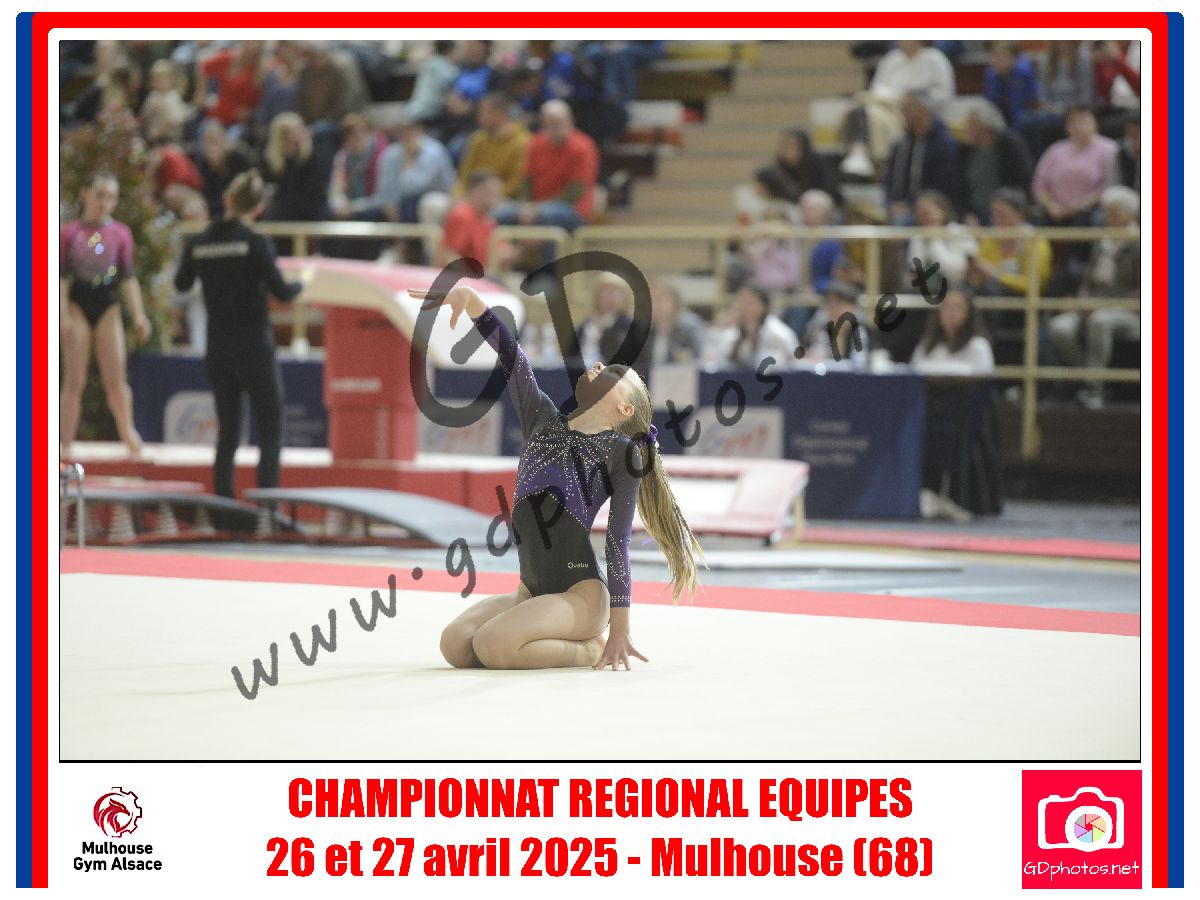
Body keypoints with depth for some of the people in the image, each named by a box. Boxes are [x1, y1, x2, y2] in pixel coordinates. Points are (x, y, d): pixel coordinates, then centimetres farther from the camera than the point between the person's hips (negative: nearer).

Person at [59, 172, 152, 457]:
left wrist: (138, 315, -3)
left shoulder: (120, 234, 4)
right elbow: (61, 277, -3)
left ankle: (128, 432, 12)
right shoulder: (69, 233, -1)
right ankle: (66, 443, 0)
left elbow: (128, 278, 5)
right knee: (74, 380, -2)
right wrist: (64, 316, -10)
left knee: (115, 377, -4)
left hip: (108, 306, 1)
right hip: (77, 305, -1)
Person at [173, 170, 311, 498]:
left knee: (227, 432, 13)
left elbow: (181, 284, 16)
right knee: (271, 431, 0)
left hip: (218, 351, 5)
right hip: (255, 348, -5)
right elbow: (281, 291, -15)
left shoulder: (198, 243, 1)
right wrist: (302, 282, 5)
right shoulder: (256, 243, -13)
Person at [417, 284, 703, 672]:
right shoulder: (543, 419, 14)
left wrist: (619, 631, -5)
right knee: (456, 645, -18)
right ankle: (569, 639, 5)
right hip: (532, 591, 6)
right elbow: (511, 354, 3)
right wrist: (467, 296, -12)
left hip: (582, 592, -6)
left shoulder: (622, 452, -1)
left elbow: (618, 541, -4)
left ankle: (590, 648, -3)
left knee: (492, 646, -30)